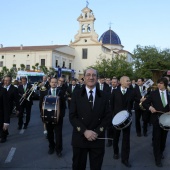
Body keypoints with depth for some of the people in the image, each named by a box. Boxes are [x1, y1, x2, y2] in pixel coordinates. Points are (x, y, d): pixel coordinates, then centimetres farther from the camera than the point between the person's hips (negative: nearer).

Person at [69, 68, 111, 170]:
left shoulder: (103, 96, 4)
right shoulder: (77, 95, 1)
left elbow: (107, 116, 1)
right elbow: (72, 116, -5)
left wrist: (97, 132, -11)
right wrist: (85, 131, -15)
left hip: (98, 138, 1)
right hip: (80, 138, -1)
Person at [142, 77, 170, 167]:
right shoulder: (153, 93, -7)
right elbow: (144, 103, -4)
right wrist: (150, 107, -23)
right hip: (157, 119, -3)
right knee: (157, 138, 3)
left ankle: (161, 152, 41)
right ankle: (158, 158, 15)